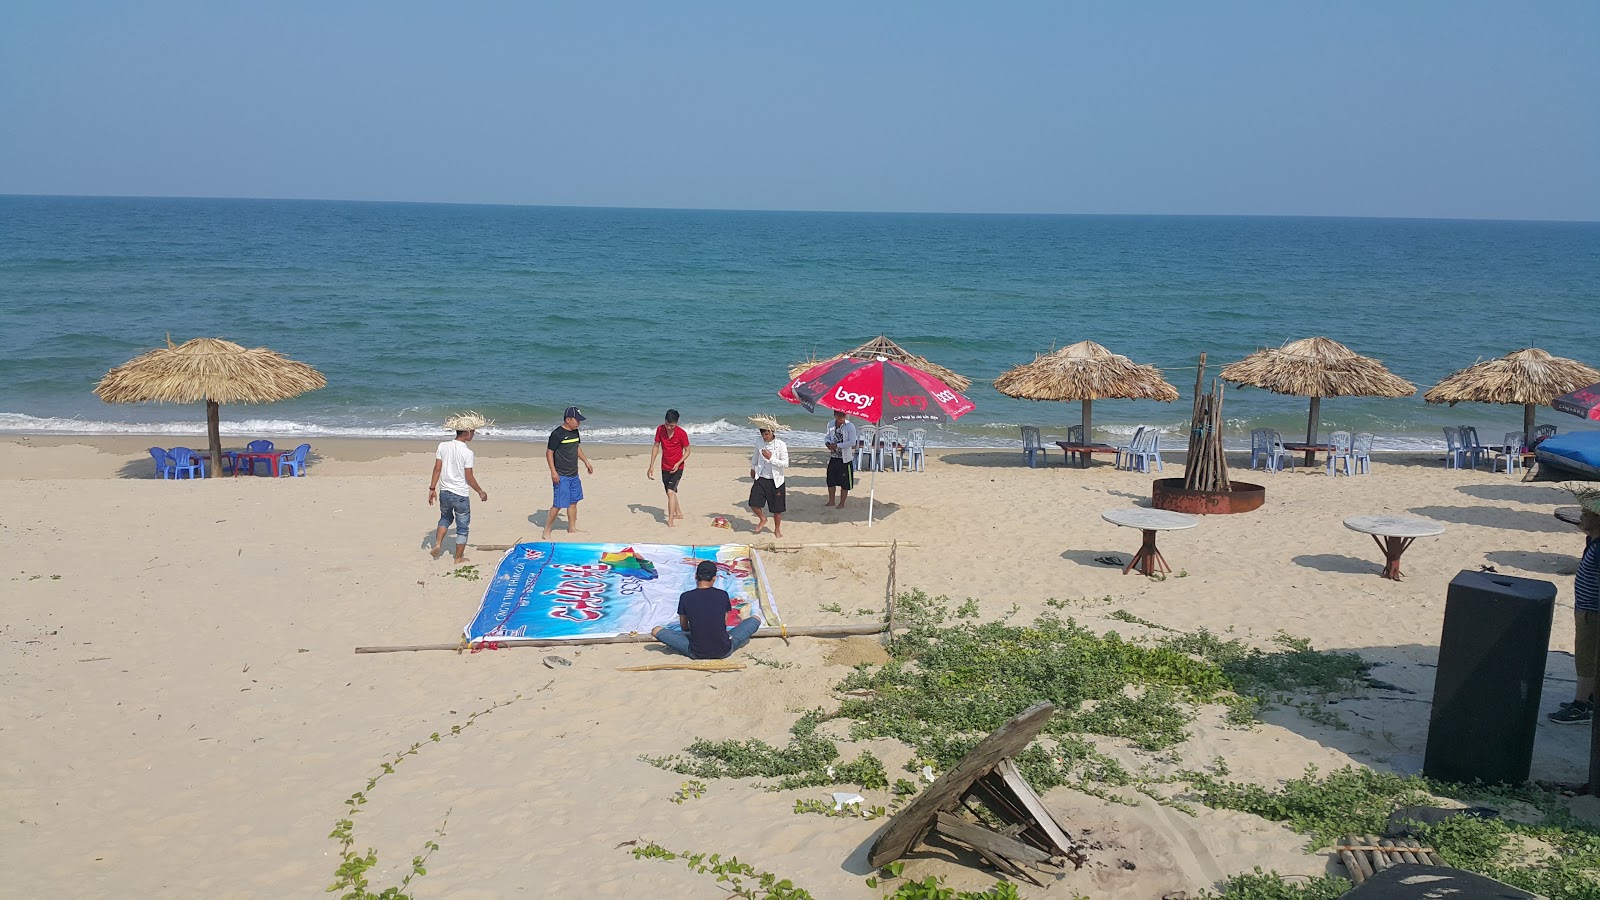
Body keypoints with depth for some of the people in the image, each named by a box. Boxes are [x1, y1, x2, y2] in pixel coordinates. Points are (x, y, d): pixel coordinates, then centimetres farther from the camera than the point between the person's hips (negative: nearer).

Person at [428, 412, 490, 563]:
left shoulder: (443, 446, -5)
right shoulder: (467, 452, -17)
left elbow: (437, 469, -2)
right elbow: (469, 477, -13)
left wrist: (432, 488, 8)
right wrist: (480, 492, 1)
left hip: (444, 492, 5)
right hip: (460, 495, -5)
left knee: (445, 518, 31)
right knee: (462, 527, 11)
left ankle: (437, 543, 16)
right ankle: (458, 558, 19)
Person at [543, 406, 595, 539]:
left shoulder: (575, 432, 8)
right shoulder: (557, 434, -16)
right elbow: (549, 453, -14)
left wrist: (586, 462, 22)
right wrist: (553, 472, -19)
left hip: (573, 475, 8)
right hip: (561, 476, -8)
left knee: (573, 501, 15)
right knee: (558, 504, -7)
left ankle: (572, 528, 27)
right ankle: (547, 531, 5)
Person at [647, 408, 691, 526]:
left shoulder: (682, 433, -18)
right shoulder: (660, 429, -7)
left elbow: (687, 451, -7)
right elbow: (656, 447, 3)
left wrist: (678, 463, -21)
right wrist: (651, 466, 1)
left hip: (677, 468, -5)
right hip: (665, 467, 5)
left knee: (671, 492, -20)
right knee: (670, 492, 19)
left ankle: (670, 522, -22)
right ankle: (678, 513, 41)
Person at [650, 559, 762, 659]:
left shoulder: (685, 597, -5)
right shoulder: (723, 595, -4)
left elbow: (684, 627, 9)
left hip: (696, 654, -1)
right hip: (724, 652, 1)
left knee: (656, 631, 10)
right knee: (755, 620, 16)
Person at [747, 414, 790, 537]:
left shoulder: (781, 445, -13)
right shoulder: (759, 443, -2)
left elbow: (785, 464, -16)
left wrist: (771, 458, -24)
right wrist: (752, 469, 30)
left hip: (775, 480, -3)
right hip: (761, 478, 3)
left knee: (777, 508, 6)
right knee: (754, 503, -9)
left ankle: (777, 530, 28)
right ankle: (762, 519, 22)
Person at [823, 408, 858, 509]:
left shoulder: (850, 427, -17)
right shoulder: (831, 425, 0)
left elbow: (852, 442, -22)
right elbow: (827, 436, 13)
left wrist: (837, 445, -25)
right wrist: (828, 443, -11)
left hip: (845, 459, -5)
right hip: (833, 458, 5)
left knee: (844, 483, 6)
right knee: (831, 481, 16)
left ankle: (842, 503, 21)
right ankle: (831, 501, 33)